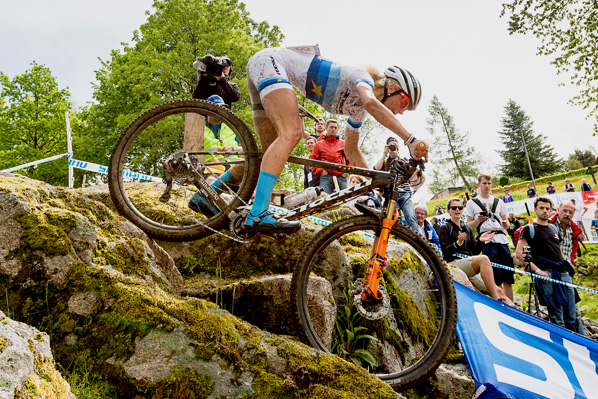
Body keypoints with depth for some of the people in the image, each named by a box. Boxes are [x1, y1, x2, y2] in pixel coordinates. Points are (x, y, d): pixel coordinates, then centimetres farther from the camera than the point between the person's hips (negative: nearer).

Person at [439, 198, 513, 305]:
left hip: (470, 264, 7)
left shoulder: (467, 229, 23)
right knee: (483, 259, -32)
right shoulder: (445, 228, 4)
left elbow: (475, 251, 16)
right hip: (454, 265, -6)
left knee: (499, 291, -13)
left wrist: (480, 241, -2)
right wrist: (458, 243, -23)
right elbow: (445, 251, -8)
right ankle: (496, 300, -32)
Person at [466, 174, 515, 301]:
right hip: (487, 242, -4)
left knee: (508, 279, 2)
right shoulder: (472, 203, 10)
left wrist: (506, 224, 0)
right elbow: (469, 227, 8)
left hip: (503, 240, 4)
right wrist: (478, 220, -12)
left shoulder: (499, 202, 21)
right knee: (496, 279, -10)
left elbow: (505, 221, 23)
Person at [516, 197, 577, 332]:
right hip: (546, 274, -6)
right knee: (557, 319, -6)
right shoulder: (529, 229, 2)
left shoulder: (553, 228, 22)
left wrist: (567, 268, 13)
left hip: (564, 274, 6)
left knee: (572, 316, 6)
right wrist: (537, 270, -14)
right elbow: (519, 252, -7)